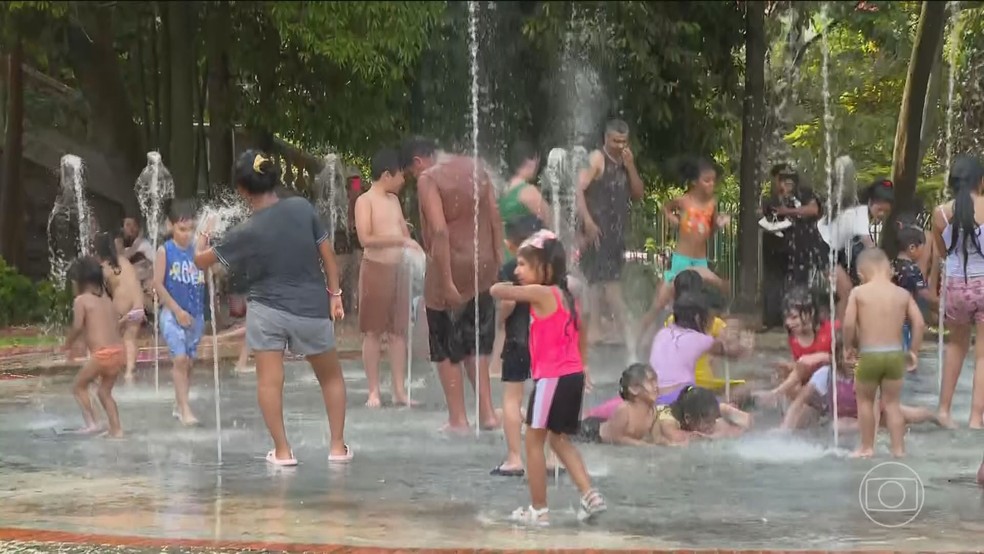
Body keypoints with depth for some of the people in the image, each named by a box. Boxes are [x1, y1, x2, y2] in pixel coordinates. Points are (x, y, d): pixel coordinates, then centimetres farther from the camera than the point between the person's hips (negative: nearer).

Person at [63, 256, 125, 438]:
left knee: (79, 387, 12)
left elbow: (77, 326, -12)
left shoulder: (81, 300, -2)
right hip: (118, 351, 7)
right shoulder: (107, 300, 17)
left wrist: (68, 345, 2)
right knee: (105, 392, 20)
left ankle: (91, 423, 0)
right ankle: (116, 429, 14)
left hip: (101, 353, -7)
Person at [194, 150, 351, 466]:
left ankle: (282, 450, 4)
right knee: (331, 376, 18)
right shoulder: (303, 208, -8)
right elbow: (327, 255, -1)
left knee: (269, 380, 6)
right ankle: (337, 446, 17)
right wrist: (334, 293, 10)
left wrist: (205, 235, 23)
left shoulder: (246, 232, -10)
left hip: (267, 311, -2)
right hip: (311, 310, 2)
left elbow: (201, 260, 2)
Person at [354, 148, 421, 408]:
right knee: (373, 332, -1)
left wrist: (412, 245, 6)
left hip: (398, 268, 7)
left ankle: (400, 390, 9)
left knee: (398, 331, 6)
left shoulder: (394, 200, 14)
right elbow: (365, 239, -18)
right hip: (375, 269, -7)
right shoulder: (365, 201, -8)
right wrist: (400, 240, -21)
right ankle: (374, 391, 2)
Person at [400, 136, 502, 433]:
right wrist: (498, 263, 11)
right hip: (482, 268, 6)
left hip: (449, 269, -6)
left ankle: (458, 419, 9)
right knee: (476, 341, 19)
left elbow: (440, 231, -21)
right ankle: (487, 412, 16)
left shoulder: (428, 179, -12)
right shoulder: (475, 168, 8)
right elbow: (495, 219, 7)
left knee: (446, 348, 7)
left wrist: (447, 282, -21)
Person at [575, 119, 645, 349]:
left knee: (599, 280, 10)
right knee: (610, 281, -11)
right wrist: (587, 222, -23)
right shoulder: (597, 159, -7)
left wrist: (630, 166, -1)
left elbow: (638, 195, 12)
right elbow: (579, 190, -15)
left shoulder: (626, 162, 15)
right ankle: (625, 331, -14)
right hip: (598, 229, -8)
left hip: (617, 230, 8)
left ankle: (594, 330, 12)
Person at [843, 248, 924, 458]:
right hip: (895, 355, 2)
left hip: (868, 355, -2)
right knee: (892, 402, 14)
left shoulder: (858, 292, -4)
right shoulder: (903, 293, 3)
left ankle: (867, 447, 20)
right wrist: (914, 351, 10)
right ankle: (898, 448, 13)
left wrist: (848, 347, 5)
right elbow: (919, 323, -1)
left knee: (865, 400, 16)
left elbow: (849, 323, -12)